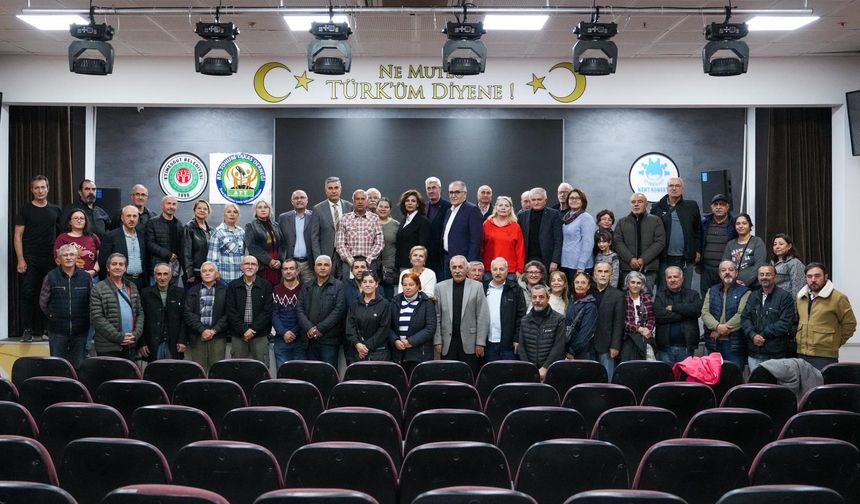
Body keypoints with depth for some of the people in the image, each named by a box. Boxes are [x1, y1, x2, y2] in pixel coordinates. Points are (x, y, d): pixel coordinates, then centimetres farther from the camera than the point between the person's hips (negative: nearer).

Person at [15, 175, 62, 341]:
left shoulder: (55, 210, 10)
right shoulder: (25, 210, 2)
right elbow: (18, 236, -1)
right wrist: (20, 259, -9)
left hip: (50, 259, 2)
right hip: (30, 259, -2)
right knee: (28, 294, -4)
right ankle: (27, 329, 2)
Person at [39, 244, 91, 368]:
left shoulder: (85, 277, 3)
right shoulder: (51, 276, 0)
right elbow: (43, 302, 7)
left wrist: (86, 319, 3)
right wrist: (52, 317, 5)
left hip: (80, 330, 1)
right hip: (57, 330, -1)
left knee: (79, 366, 7)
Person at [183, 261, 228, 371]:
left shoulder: (224, 290, 7)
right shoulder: (192, 291, 12)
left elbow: (227, 314, 0)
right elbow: (187, 313, 3)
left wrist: (214, 331, -9)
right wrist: (202, 330, -9)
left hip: (218, 336, -1)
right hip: (197, 337, 1)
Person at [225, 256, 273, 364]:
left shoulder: (266, 285, 4)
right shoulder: (233, 286, 7)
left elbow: (267, 311, -3)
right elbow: (231, 312, 1)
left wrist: (253, 329, -12)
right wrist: (243, 330, -10)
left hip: (260, 335, -1)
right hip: (238, 335, 1)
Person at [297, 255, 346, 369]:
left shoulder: (338, 286, 0)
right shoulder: (307, 287, 15)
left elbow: (339, 310, -9)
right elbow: (300, 309, 7)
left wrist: (320, 328, -12)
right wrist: (309, 328, -9)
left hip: (329, 339, -4)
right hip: (310, 339, 4)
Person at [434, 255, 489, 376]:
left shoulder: (477, 287, 2)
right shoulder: (441, 287, 6)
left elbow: (483, 317, 0)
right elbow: (437, 316, 5)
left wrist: (480, 343, -5)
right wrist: (437, 341, 0)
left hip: (469, 343, -1)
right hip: (448, 343, 1)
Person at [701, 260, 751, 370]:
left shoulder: (744, 292, 1)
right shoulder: (712, 291, 14)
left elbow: (741, 315, -12)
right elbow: (704, 312, 2)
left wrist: (720, 331, -13)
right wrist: (717, 326, -17)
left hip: (735, 344, -4)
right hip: (713, 344, 4)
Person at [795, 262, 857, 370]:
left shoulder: (838, 298, -6)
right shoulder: (801, 297, 13)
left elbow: (849, 324, -3)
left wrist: (836, 343, 1)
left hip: (825, 357, -6)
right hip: (801, 355, 6)